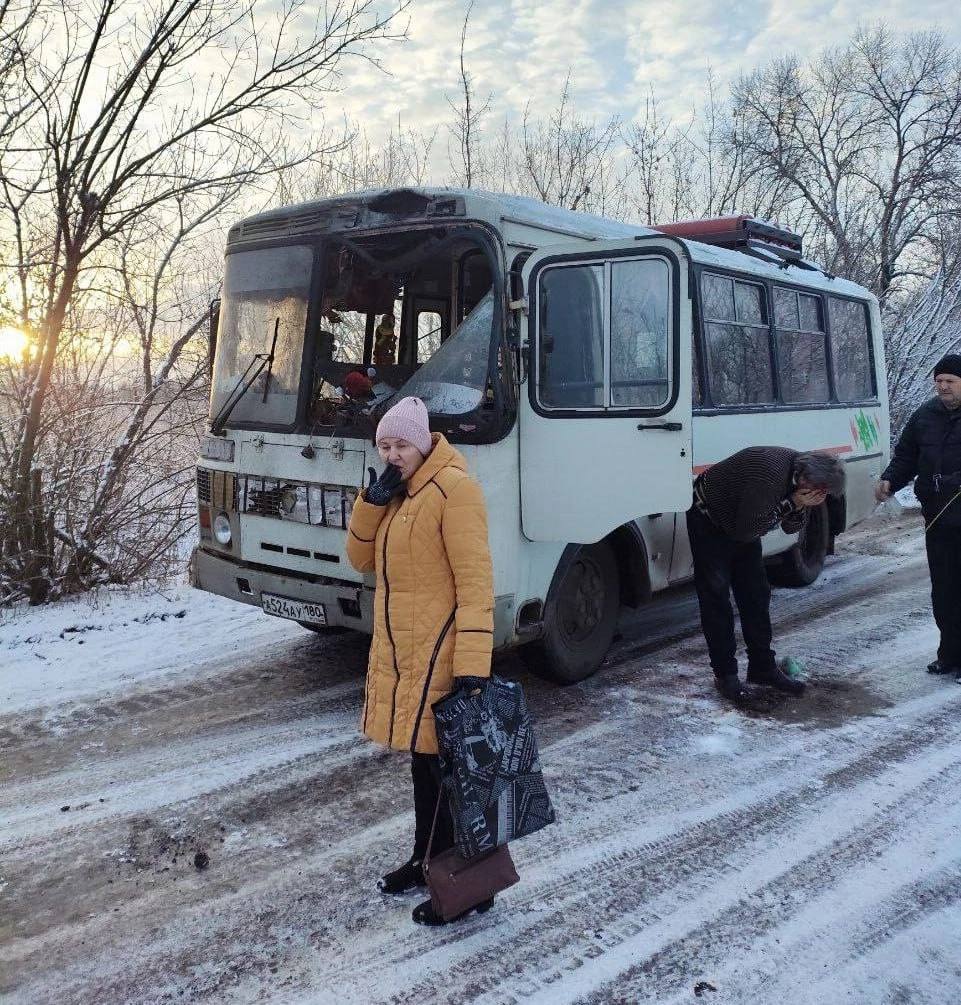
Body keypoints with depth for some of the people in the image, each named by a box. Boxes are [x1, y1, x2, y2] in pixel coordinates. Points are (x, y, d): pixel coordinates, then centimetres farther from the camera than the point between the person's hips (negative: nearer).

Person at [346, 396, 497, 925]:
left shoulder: (452, 487, -15)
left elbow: (475, 578, -21)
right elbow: (361, 559, 10)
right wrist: (372, 501, -7)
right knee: (422, 760, 20)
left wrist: (472, 665, -26)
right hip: (398, 651, 9)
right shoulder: (395, 491, 13)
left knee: (447, 766, 0)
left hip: (438, 655, -9)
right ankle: (429, 860, 36)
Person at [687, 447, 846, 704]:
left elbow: (790, 528, 0)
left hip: (743, 523, 9)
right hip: (709, 521, -8)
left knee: (756, 594, 7)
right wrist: (791, 503, -32)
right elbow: (744, 531, -31)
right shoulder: (769, 476, -37)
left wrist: (800, 507, -21)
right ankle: (725, 675, -1)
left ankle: (763, 667, 17)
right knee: (716, 598, -8)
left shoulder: (799, 474, -10)